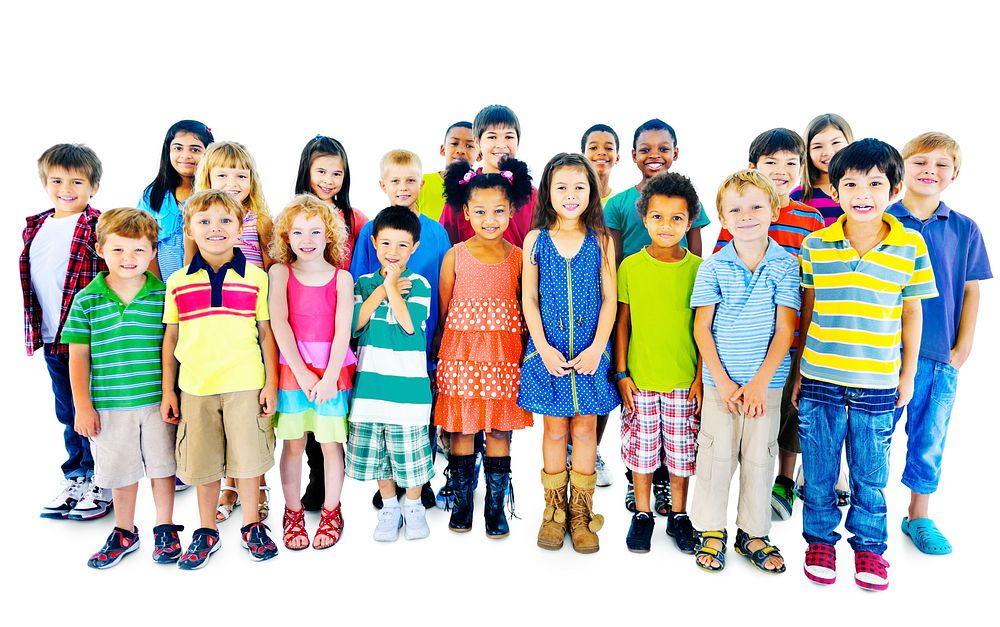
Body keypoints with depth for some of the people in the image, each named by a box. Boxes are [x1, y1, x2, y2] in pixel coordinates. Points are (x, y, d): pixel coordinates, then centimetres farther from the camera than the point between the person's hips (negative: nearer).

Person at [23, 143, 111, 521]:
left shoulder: (98, 227, -10)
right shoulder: (35, 227, 11)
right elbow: (30, 279, 18)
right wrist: (33, 329, 16)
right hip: (52, 337, 7)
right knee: (67, 412, 16)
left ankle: (101, 483, 17)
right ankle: (76, 477, 31)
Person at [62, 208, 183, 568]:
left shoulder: (164, 295, -4)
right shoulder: (86, 300, -2)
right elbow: (78, 356, 1)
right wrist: (83, 406, -1)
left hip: (158, 401, -1)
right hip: (109, 405, 1)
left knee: (162, 465, 10)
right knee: (120, 471, 14)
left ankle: (165, 529, 30)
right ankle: (124, 532, 34)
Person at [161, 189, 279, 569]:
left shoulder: (255, 277, 1)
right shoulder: (177, 282, 5)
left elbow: (266, 332, 3)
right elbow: (170, 338, 9)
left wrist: (271, 383, 0)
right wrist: (167, 391, 7)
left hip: (246, 385, -1)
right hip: (194, 388, 2)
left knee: (247, 457, 6)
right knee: (202, 463, 10)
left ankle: (252, 525, 25)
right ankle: (207, 531, 28)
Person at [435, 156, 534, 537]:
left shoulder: (518, 257, 2)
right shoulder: (455, 256, 1)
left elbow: (526, 308, 6)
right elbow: (442, 309, 5)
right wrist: (439, 355, 3)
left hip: (504, 353, 1)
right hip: (461, 352, 0)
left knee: (500, 430, 6)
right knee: (461, 428, 6)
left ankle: (495, 507, 19)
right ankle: (461, 503, 23)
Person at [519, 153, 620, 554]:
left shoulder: (601, 241, 2)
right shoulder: (536, 239, 2)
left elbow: (609, 298, 0)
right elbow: (529, 298, 0)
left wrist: (597, 348, -10)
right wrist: (544, 348, -9)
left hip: (590, 351, 0)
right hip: (548, 349, 0)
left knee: (585, 429, 7)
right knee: (555, 429, 9)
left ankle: (581, 512, 22)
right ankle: (553, 511, 23)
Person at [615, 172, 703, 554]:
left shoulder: (698, 268, -2)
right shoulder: (630, 267, -2)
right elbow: (622, 322, 2)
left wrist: (701, 376, -2)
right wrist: (621, 373, -1)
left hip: (685, 379, 0)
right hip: (639, 377, 0)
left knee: (681, 448, 10)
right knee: (642, 447, 10)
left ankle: (678, 515, 29)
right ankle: (642, 514, 28)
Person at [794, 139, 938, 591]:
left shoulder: (911, 245, -2)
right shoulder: (815, 245, -2)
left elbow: (911, 314, 6)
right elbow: (806, 311, 5)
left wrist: (908, 374, 7)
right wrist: (798, 371, 7)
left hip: (878, 384, 0)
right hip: (820, 379, 0)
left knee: (870, 474, 12)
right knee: (818, 470, 12)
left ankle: (869, 547, 32)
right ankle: (820, 541, 31)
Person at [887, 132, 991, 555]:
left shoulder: (965, 230, 4)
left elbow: (971, 291, 7)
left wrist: (963, 347, 1)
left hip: (941, 355, 2)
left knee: (930, 437, 12)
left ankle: (919, 516, 28)